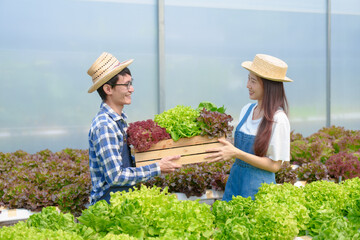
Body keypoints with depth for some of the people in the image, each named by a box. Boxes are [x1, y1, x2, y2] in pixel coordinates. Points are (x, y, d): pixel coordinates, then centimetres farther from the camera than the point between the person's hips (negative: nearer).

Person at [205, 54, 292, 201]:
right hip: (235, 178, 6)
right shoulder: (247, 110, 5)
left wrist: (236, 153, -21)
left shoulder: (278, 119, -15)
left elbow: (275, 165, -15)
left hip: (258, 185, -6)